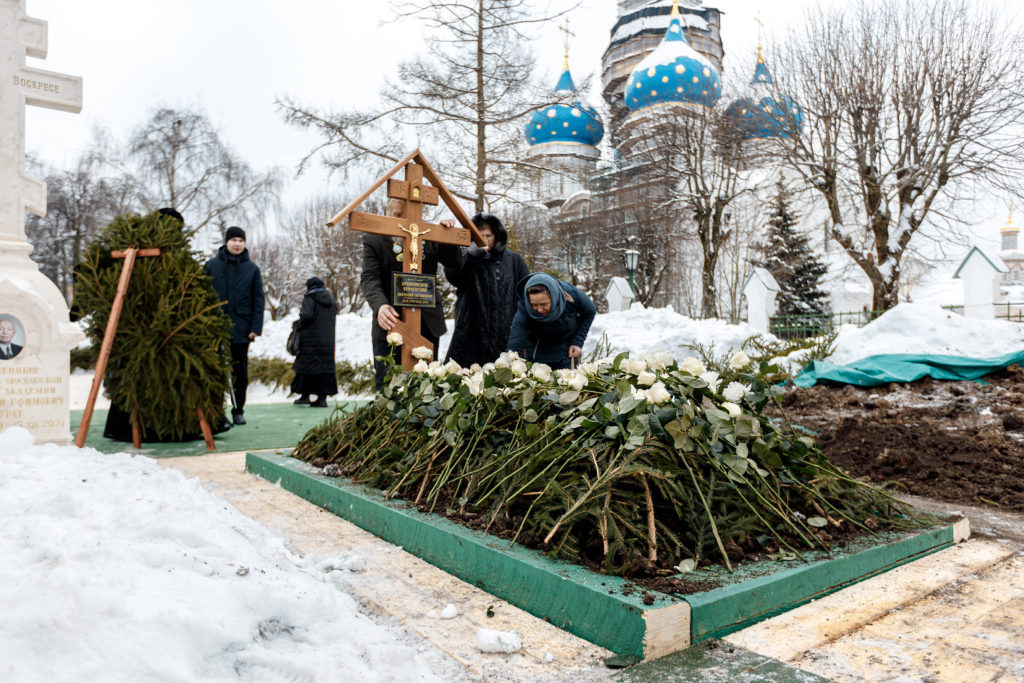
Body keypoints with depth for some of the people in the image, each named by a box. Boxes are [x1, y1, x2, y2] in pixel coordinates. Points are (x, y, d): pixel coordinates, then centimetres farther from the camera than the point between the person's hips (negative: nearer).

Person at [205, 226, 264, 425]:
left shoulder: (252, 269, 5)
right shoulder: (211, 265, 3)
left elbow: (258, 300, 5)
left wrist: (256, 327, -3)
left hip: (241, 329, 1)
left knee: (240, 372, 7)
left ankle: (238, 411, 17)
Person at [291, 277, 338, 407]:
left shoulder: (309, 298, -7)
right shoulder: (331, 300, 11)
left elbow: (307, 315, -20)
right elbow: (334, 317, 13)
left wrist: (300, 324, -2)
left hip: (311, 338, -5)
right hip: (327, 339, 5)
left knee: (307, 365, 5)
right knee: (325, 365, 6)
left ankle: (305, 395, 9)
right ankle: (322, 397, 4)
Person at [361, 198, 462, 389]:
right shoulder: (374, 240, -1)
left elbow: (454, 263, 11)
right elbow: (369, 278, -13)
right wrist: (380, 305, -33)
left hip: (427, 326, 2)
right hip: (389, 323, -2)